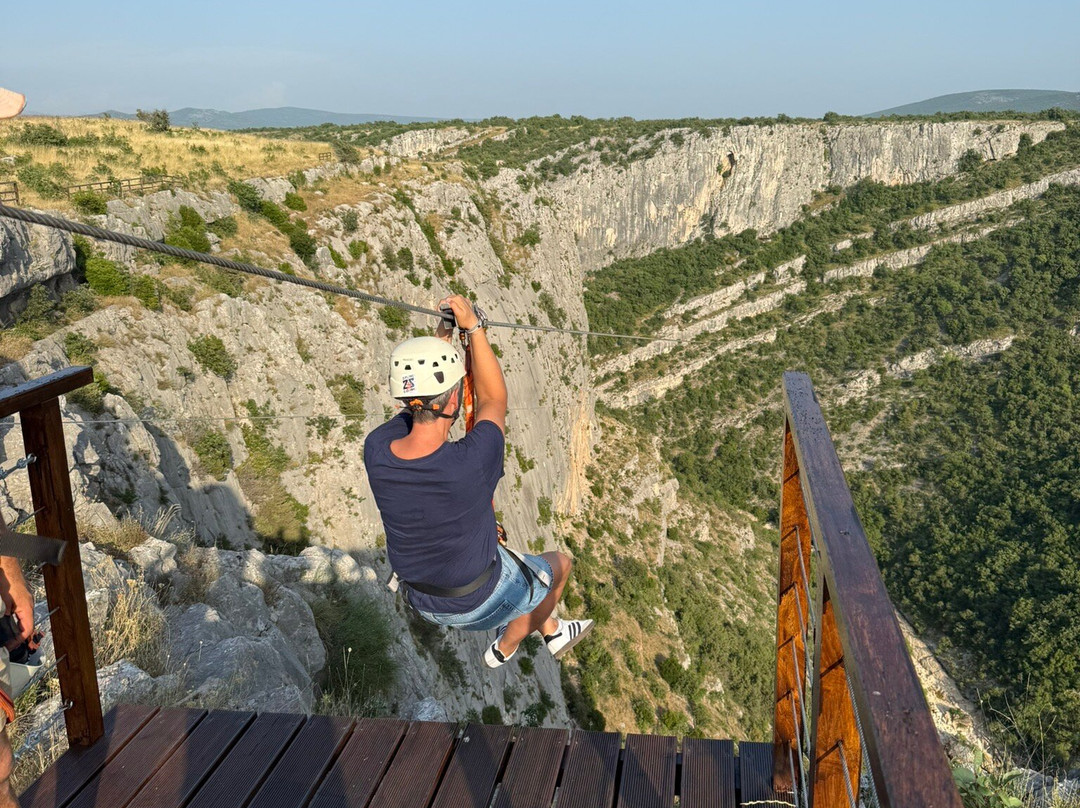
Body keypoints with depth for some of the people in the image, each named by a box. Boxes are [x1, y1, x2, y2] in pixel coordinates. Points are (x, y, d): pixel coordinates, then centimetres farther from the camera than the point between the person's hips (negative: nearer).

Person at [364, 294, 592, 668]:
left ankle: (551, 631, 56)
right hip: (479, 604, -5)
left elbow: (418, 402, -3)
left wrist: (442, 335, -4)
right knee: (559, 563, 25)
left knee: (503, 557, 34)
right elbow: (494, 399, -18)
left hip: (424, 601, 5)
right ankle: (505, 647, 42)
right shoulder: (473, 462, -39)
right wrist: (474, 327, -13)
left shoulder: (377, 451, -24)